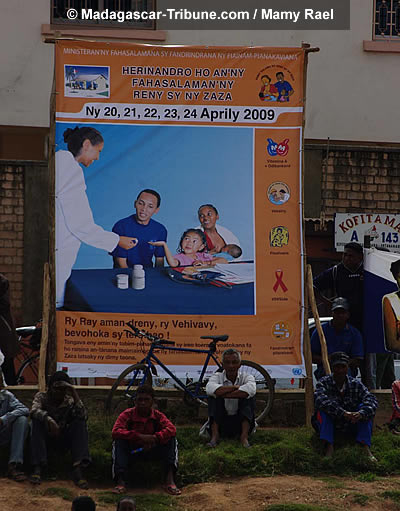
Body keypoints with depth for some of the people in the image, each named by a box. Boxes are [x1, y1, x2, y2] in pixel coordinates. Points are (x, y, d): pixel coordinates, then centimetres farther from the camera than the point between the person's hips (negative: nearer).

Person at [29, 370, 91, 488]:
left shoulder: (69, 402, -1)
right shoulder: (42, 397, -4)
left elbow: (83, 416, -21)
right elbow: (34, 411, -28)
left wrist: (75, 395, -26)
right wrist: (49, 420, -45)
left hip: (63, 439, 1)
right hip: (45, 437, -1)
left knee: (80, 422, -22)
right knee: (38, 420, -29)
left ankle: (77, 469, -37)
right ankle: (37, 468, -38)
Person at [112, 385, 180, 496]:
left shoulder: (157, 415, -4)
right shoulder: (127, 414, -10)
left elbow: (171, 429, -22)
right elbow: (116, 432, -27)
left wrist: (155, 438, -38)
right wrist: (140, 436, -36)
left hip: (152, 451, 1)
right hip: (132, 452, -1)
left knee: (171, 439, -19)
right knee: (119, 442, -29)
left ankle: (170, 479, -35)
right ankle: (120, 481, -41)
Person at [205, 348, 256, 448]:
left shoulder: (247, 377, -1)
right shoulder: (217, 377, -1)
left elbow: (250, 390, -29)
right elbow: (210, 389, -29)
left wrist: (223, 394, -25)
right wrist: (236, 387, -22)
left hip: (240, 424, 0)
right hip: (220, 423, 0)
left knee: (248, 396, -20)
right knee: (213, 395, -19)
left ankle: (244, 436, -29)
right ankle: (215, 435, -26)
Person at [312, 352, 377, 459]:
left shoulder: (355, 384, -2)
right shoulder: (324, 383, -7)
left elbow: (372, 400, -16)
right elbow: (320, 399, -29)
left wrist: (361, 414, -39)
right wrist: (343, 413, -41)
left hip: (351, 428, 2)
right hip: (329, 426, -2)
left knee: (364, 407, -19)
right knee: (323, 408, -26)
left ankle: (366, 448, -30)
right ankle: (329, 447, -36)